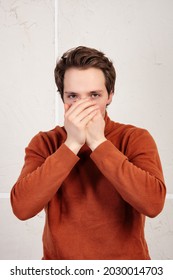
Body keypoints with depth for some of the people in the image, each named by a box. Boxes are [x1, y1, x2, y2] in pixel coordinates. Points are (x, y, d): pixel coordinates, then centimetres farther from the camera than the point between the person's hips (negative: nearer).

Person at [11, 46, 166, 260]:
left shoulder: (136, 138, -4)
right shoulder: (44, 143, -1)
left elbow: (153, 203, -19)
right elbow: (21, 208, -14)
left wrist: (98, 143, -18)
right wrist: (72, 144, -18)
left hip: (126, 259, 0)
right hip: (60, 259, 1)